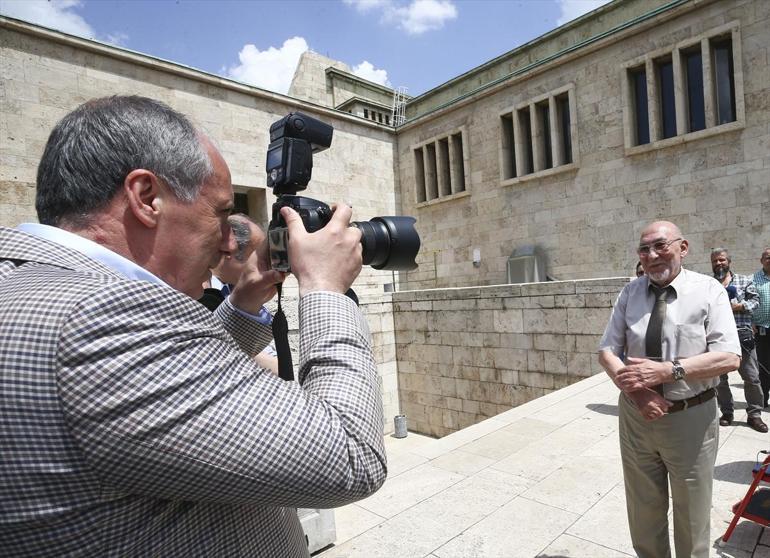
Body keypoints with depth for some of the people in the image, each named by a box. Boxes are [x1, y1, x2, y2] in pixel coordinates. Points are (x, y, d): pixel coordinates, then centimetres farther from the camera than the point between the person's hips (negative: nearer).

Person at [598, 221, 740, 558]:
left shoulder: (708, 290, -8)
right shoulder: (630, 292, -2)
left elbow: (729, 357, -16)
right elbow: (607, 351, -2)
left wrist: (665, 370, -26)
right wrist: (635, 388, -19)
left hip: (691, 419, -2)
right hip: (635, 414, 2)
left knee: (691, 517, 18)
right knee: (643, 511, 20)